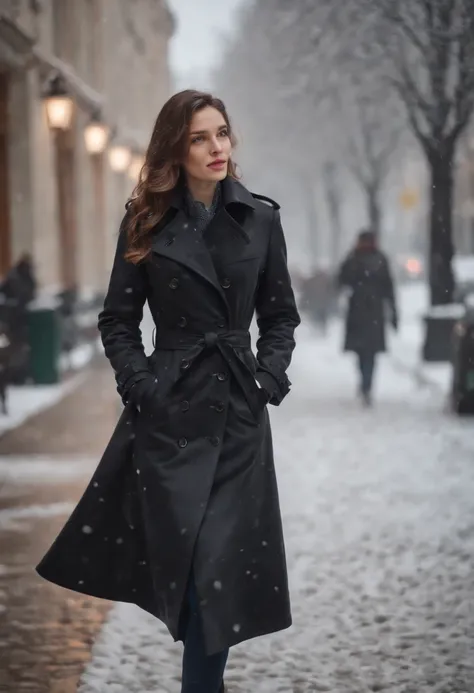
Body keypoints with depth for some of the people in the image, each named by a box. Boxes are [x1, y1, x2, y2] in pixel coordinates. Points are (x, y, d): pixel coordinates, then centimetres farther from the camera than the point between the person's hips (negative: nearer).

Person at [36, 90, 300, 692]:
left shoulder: (260, 218, 5)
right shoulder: (147, 222, 1)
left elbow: (280, 315, 12)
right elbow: (117, 320, 4)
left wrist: (269, 378, -2)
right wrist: (139, 385, -8)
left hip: (239, 410, 1)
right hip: (170, 411, -1)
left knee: (223, 562, -3)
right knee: (181, 553, 1)